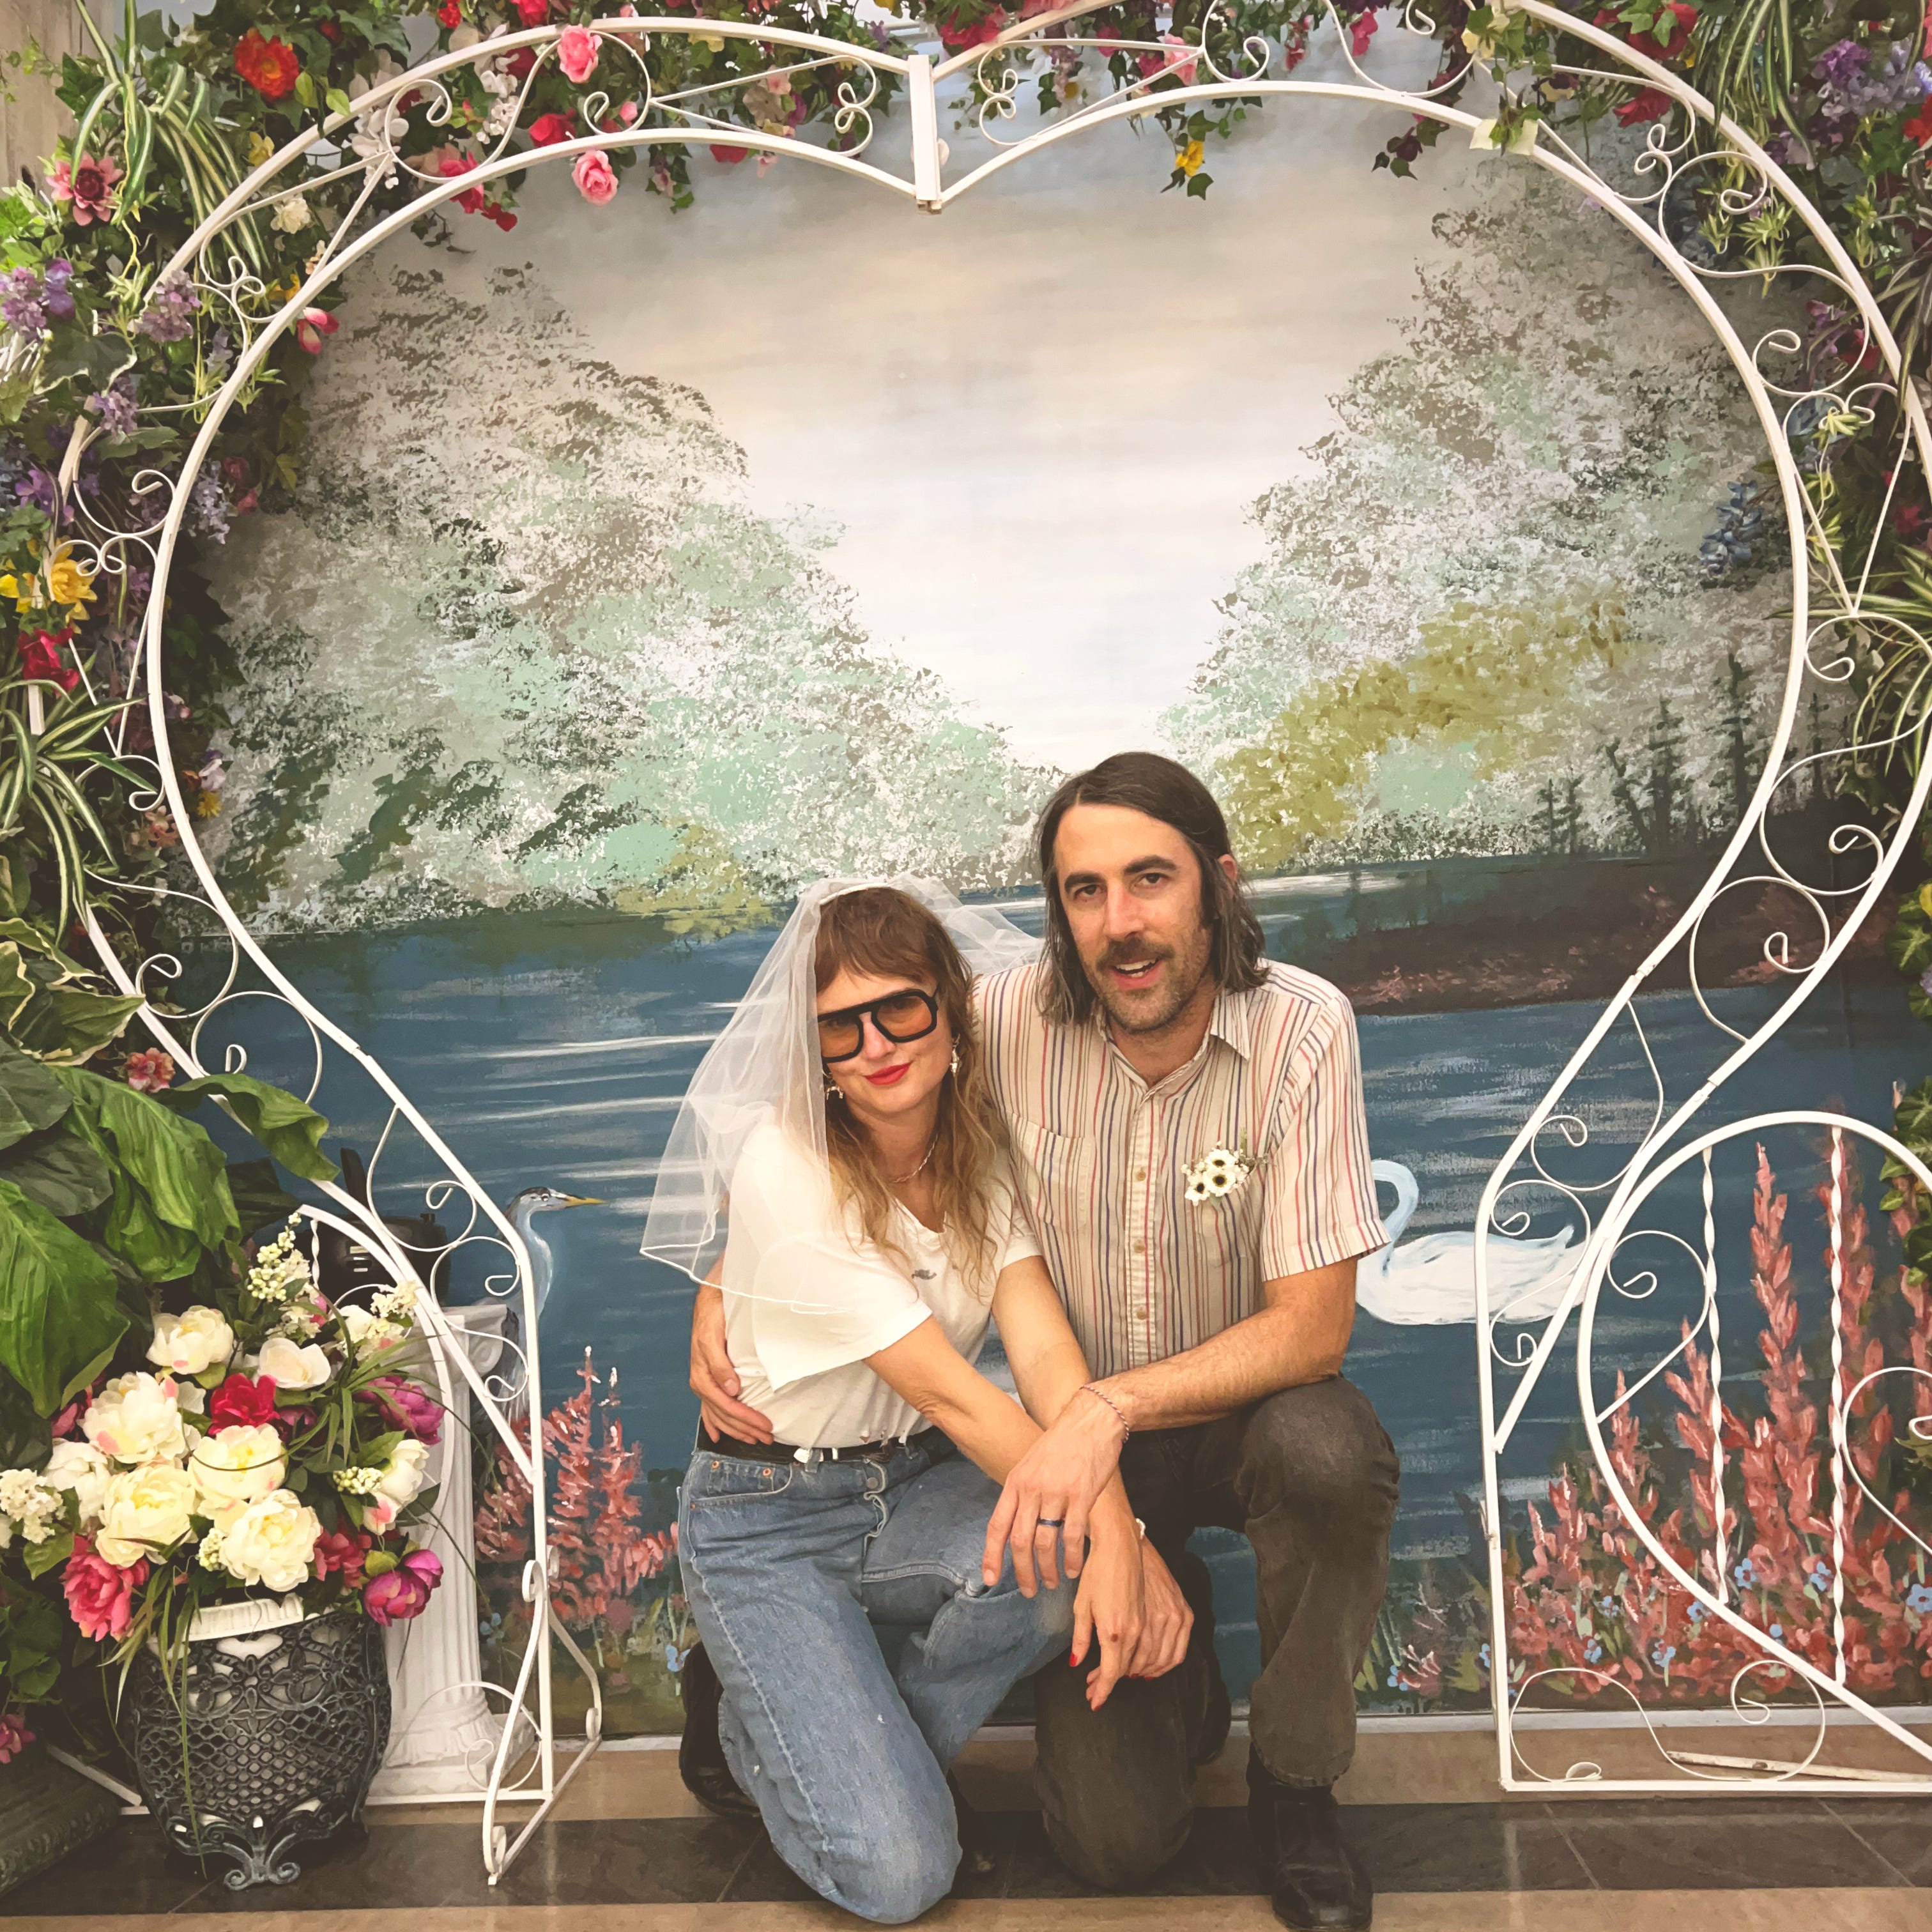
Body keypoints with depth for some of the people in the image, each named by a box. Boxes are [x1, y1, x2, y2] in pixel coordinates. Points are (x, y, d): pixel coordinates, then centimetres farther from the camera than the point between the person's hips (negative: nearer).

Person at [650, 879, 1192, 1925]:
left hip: (918, 1486, 5)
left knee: (1059, 1574, -29)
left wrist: (1114, 1534, -36)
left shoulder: (984, 1149, -6)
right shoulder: (787, 1172, -23)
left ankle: (849, 1737, 1)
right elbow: (953, 1395, -25)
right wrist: (1135, 1547, -28)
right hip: (770, 1520, -5)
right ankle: (751, 1728, 16)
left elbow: (1046, 1354, -19)